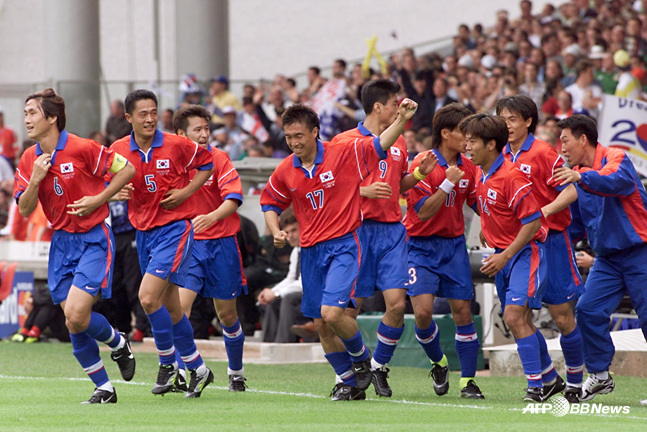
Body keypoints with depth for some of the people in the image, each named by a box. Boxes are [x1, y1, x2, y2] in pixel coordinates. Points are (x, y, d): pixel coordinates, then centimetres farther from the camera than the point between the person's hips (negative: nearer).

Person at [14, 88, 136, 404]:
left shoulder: (82, 149, -14)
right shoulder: (29, 159, 4)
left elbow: (127, 169, -7)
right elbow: (24, 209, 2)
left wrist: (98, 199, -14)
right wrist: (35, 179, -14)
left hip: (93, 238, -6)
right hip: (62, 242, 6)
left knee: (76, 315, -19)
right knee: (73, 322, 2)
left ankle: (118, 344, 12)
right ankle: (103, 389, 15)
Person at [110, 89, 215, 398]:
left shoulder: (177, 145, -9)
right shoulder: (119, 150, 1)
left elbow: (206, 164, 7)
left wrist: (186, 192, -7)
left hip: (175, 229, -5)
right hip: (144, 231, 5)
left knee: (148, 297, -18)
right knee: (170, 307, 11)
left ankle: (168, 363, -2)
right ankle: (197, 369, 25)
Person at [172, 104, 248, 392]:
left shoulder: (218, 158, -7)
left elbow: (233, 198, -17)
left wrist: (212, 217, -35)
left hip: (220, 243, -1)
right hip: (187, 244, 1)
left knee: (227, 314, 8)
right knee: (179, 306, -18)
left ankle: (236, 373, 28)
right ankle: (182, 373, -15)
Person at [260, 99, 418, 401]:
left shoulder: (344, 154, -7)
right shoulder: (285, 172, 4)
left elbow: (380, 146, -2)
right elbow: (270, 203, 19)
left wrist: (402, 119, -17)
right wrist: (276, 232, 1)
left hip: (344, 243, -5)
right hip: (311, 251, 5)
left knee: (331, 312, -21)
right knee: (321, 325, 5)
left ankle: (361, 356, 8)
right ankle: (351, 383, 21)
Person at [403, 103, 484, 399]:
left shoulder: (467, 167, 4)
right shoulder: (423, 164, -14)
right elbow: (423, 212, -18)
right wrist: (448, 183, -22)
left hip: (454, 244, 4)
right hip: (422, 245, -4)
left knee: (463, 310, -1)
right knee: (422, 311, -15)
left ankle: (468, 380, 6)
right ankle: (438, 363, 13)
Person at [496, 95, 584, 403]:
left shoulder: (542, 153, -8)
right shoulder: (502, 156, 9)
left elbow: (571, 191, -12)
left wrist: (544, 212, -25)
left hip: (550, 240, -5)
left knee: (562, 316, -2)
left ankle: (575, 384, 13)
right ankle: (549, 379, 14)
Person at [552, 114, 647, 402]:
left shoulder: (616, 159, -12)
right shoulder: (576, 175, 10)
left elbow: (617, 181, -37)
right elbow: (576, 223, 21)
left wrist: (580, 177, -52)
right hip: (607, 258, 7)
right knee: (588, 311, -7)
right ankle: (599, 376, 4)